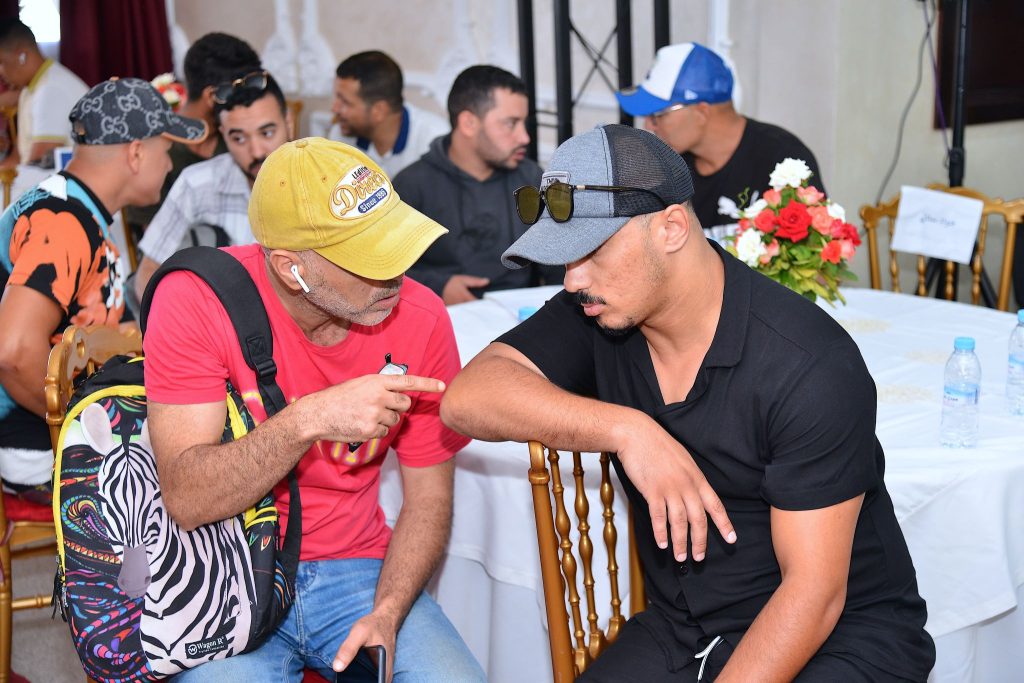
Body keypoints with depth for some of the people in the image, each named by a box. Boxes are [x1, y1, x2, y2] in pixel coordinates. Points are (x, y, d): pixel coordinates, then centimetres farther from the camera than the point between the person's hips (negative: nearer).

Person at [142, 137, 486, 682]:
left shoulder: (420, 319, -9)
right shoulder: (195, 300, -16)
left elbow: (429, 498, -1)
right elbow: (185, 499, -21)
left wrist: (386, 614, -15)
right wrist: (308, 421, -33)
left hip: (357, 570, 2)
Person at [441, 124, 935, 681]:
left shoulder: (810, 365, -22)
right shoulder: (595, 315, -6)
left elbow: (814, 593, -21)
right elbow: (467, 398, -19)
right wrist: (624, 429, -30)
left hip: (846, 634, -3)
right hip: (680, 631, 4)